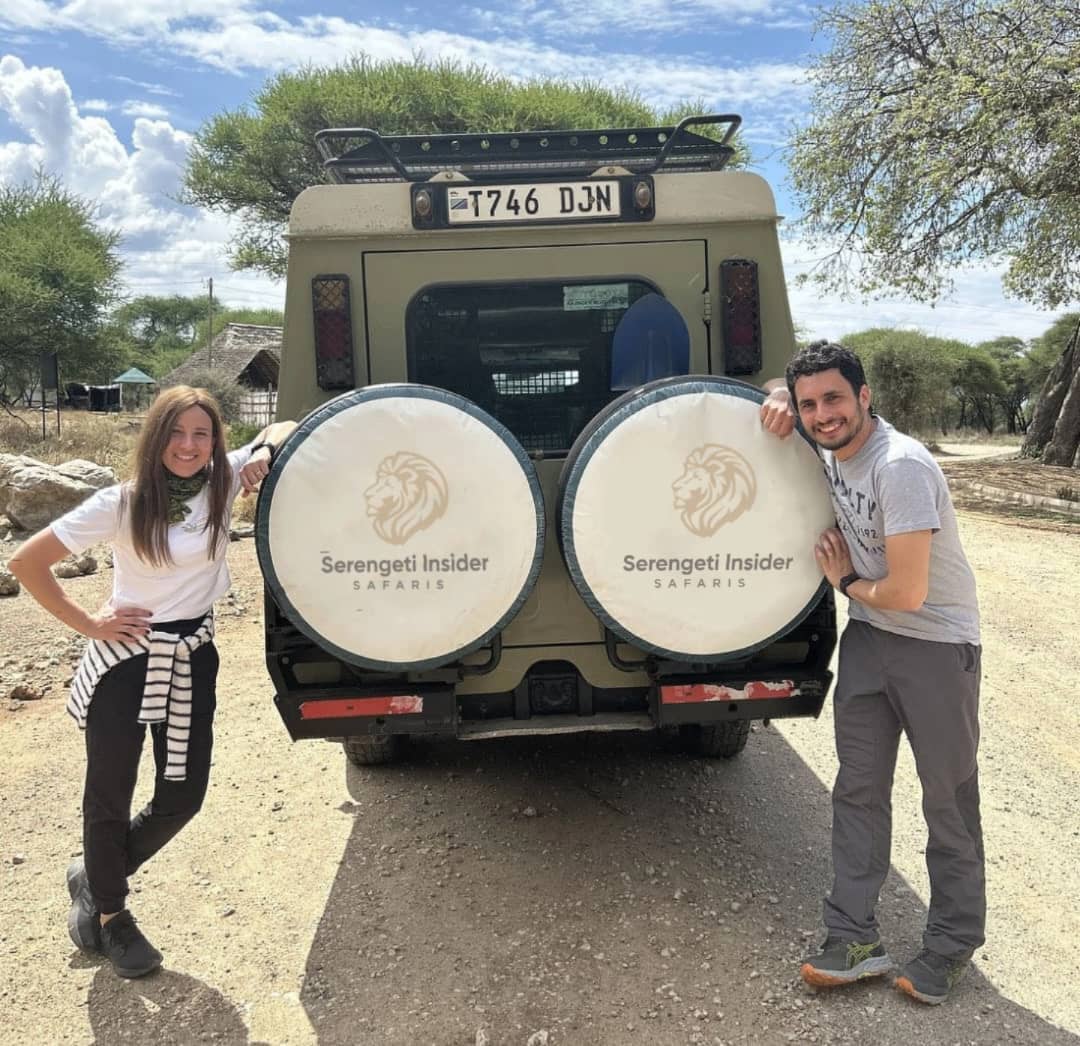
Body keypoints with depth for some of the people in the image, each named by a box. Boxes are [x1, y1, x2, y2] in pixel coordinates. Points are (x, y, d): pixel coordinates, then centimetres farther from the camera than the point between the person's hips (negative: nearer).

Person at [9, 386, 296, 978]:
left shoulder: (222, 484, -5)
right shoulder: (121, 504, -14)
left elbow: (282, 430, 6)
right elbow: (26, 562, -11)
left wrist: (264, 454, -16)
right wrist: (87, 624, -10)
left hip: (192, 660, 4)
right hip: (125, 659, -3)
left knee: (182, 798, 9)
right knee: (110, 797, 9)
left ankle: (94, 879, 38)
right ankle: (110, 916, 35)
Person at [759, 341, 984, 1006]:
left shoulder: (901, 466, -26)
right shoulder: (830, 448, -3)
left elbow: (905, 593, -26)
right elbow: (798, 404, 21)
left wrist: (845, 582, -7)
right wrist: (779, 397, -3)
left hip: (936, 644, -7)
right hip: (867, 636, 7)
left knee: (948, 800, 7)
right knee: (859, 789, 9)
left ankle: (953, 944, 25)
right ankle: (856, 938, 20)